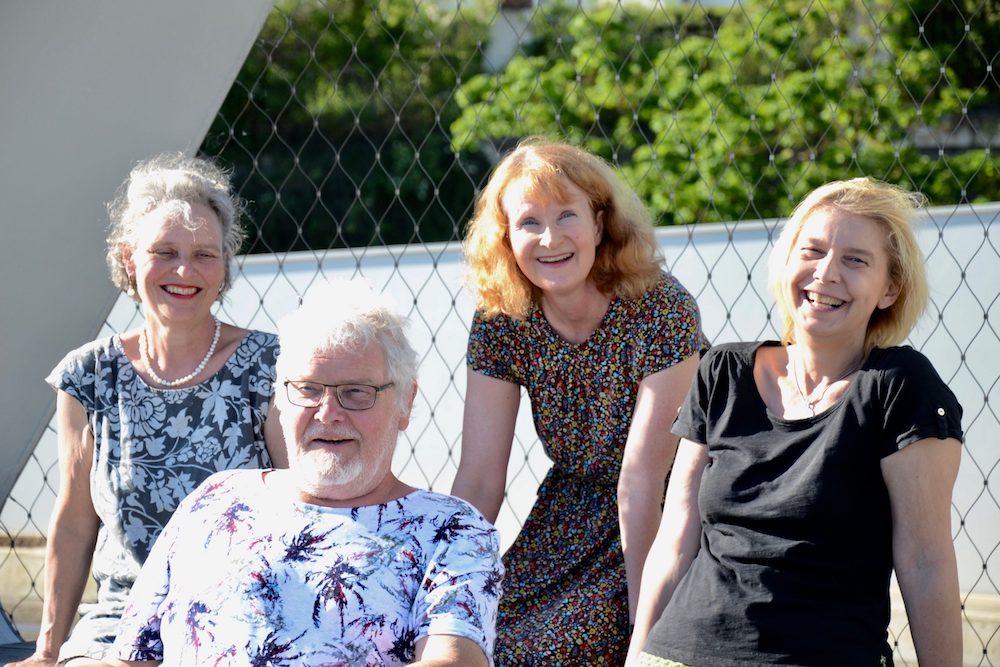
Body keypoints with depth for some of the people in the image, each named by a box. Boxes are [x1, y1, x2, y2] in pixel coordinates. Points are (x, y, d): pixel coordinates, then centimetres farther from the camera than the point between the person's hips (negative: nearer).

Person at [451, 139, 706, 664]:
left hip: (661, 525, -4)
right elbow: (479, 477, -8)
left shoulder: (663, 310, -22)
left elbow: (642, 479, -23)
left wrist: (645, 617, -22)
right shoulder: (500, 322, -9)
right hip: (570, 517, 4)